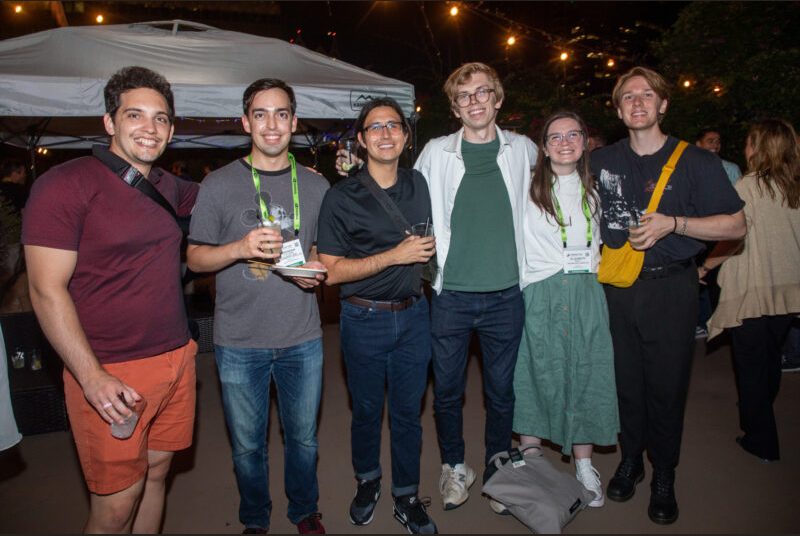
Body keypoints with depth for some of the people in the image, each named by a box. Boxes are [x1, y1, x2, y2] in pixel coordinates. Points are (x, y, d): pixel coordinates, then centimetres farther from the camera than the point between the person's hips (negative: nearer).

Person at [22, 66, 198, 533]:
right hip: (111, 375, -6)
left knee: (156, 473, 18)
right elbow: (47, 291, -13)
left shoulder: (168, 186, 9)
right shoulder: (66, 184, -10)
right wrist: (92, 377, -19)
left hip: (177, 360, 6)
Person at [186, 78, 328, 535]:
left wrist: (318, 269, -7)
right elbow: (195, 257, -2)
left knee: (303, 438, 17)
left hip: (303, 340, 2)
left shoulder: (316, 186, 5)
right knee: (248, 445, 14)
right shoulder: (219, 185, -3)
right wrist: (241, 248, -21)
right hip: (240, 343, -1)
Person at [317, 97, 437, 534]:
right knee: (366, 411, 15)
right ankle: (367, 481, 42)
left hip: (413, 314, 3)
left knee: (408, 411, 13)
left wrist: (427, 247, 3)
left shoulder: (418, 185, 5)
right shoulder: (341, 197, -10)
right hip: (364, 319, -3)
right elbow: (331, 271, -14)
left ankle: (406, 497, 33)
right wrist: (394, 256, -20)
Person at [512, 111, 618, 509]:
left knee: (586, 375, 7)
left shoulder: (592, 190, 13)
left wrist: (590, 274, 14)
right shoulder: (529, 189, 0)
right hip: (541, 294, -4)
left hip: (587, 294, 4)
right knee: (538, 375, 3)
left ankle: (584, 465, 22)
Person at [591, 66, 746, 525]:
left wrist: (673, 223, -16)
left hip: (670, 289, -2)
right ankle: (630, 461, 30)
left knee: (666, 387, 5)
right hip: (616, 289, 2)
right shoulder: (602, 161, 8)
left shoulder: (695, 161, -1)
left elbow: (736, 225, -3)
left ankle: (664, 478, 24)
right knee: (626, 381, 10)